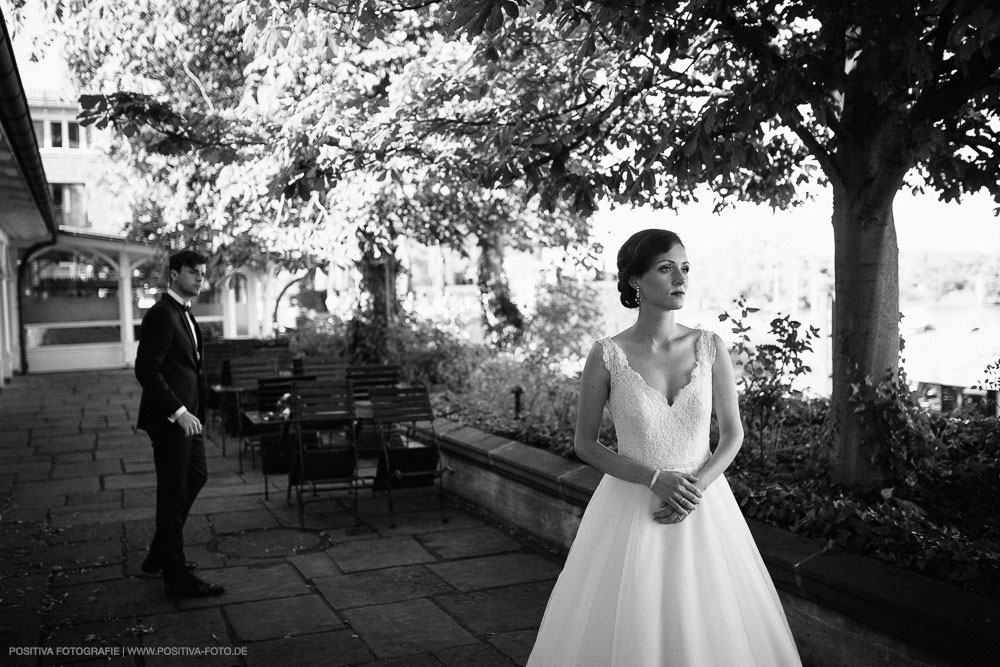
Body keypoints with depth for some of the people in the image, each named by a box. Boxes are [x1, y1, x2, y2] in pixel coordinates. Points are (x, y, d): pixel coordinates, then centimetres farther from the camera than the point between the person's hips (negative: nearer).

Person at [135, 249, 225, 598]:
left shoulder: (184, 313, 14)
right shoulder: (161, 314, -17)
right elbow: (146, 370, -23)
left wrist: (190, 410, 16)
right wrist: (178, 411, -26)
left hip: (186, 415, 10)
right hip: (169, 418, -10)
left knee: (196, 477, 20)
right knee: (174, 494, -1)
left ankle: (160, 555, 34)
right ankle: (177, 577, 9)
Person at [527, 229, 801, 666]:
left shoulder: (709, 347, -3)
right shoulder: (607, 356, -11)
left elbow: (733, 433, 4)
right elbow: (584, 444, -5)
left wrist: (698, 486, -13)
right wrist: (655, 478, -16)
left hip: (704, 507, 2)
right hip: (632, 509, -2)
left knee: (711, 628, 11)